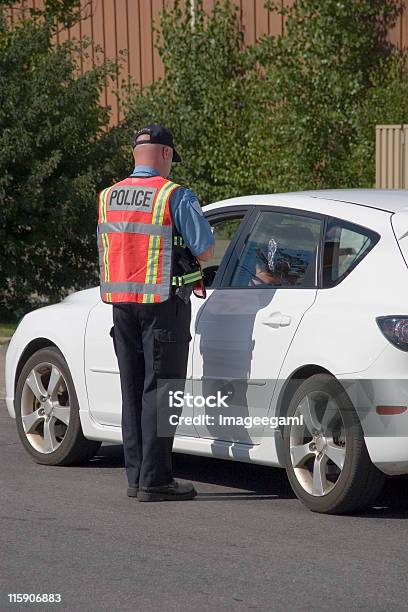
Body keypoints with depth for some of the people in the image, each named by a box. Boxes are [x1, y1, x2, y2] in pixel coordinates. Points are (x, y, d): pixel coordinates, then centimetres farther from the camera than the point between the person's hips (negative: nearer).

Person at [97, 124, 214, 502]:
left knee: (133, 391, 12)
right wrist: (188, 263, 14)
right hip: (164, 303, -6)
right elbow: (205, 250, -10)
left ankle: (136, 475, 14)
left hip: (121, 303, 6)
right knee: (160, 390, -4)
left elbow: (108, 252, 13)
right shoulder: (175, 196, -10)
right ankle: (154, 480, -6)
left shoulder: (108, 197, 9)